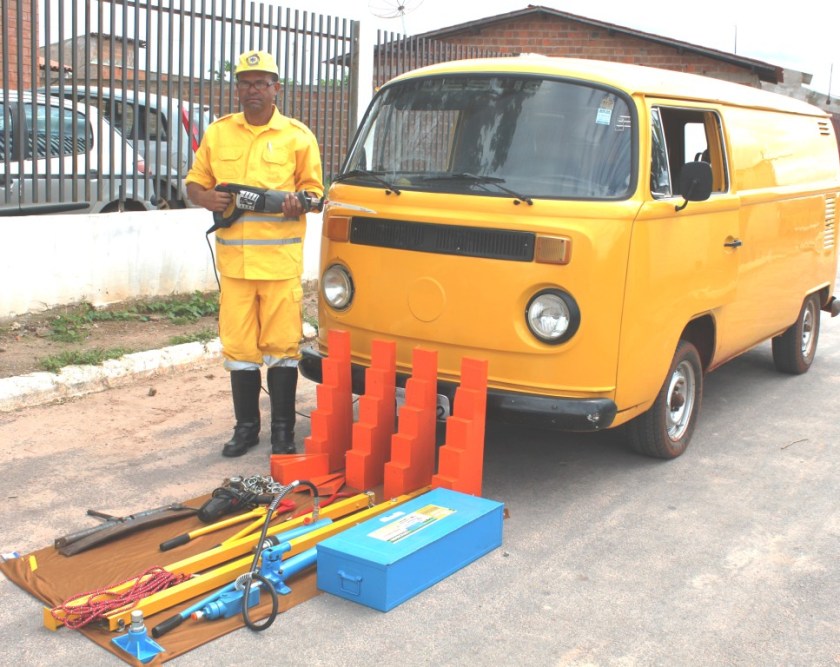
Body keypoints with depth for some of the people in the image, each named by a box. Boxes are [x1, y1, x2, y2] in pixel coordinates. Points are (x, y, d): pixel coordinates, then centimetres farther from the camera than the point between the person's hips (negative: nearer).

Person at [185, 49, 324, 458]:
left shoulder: (298, 136, 5)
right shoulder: (217, 133, 13)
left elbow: (313, 189, 7)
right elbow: (194, 183, 17)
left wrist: (298, 204, -16)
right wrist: (207, 199, -6)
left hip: (281, 259, -3)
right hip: (233, 258, 3)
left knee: (281, 344, -1)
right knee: (238, 345, 6)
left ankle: (283, 430, 11)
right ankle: (246, 427, 20)